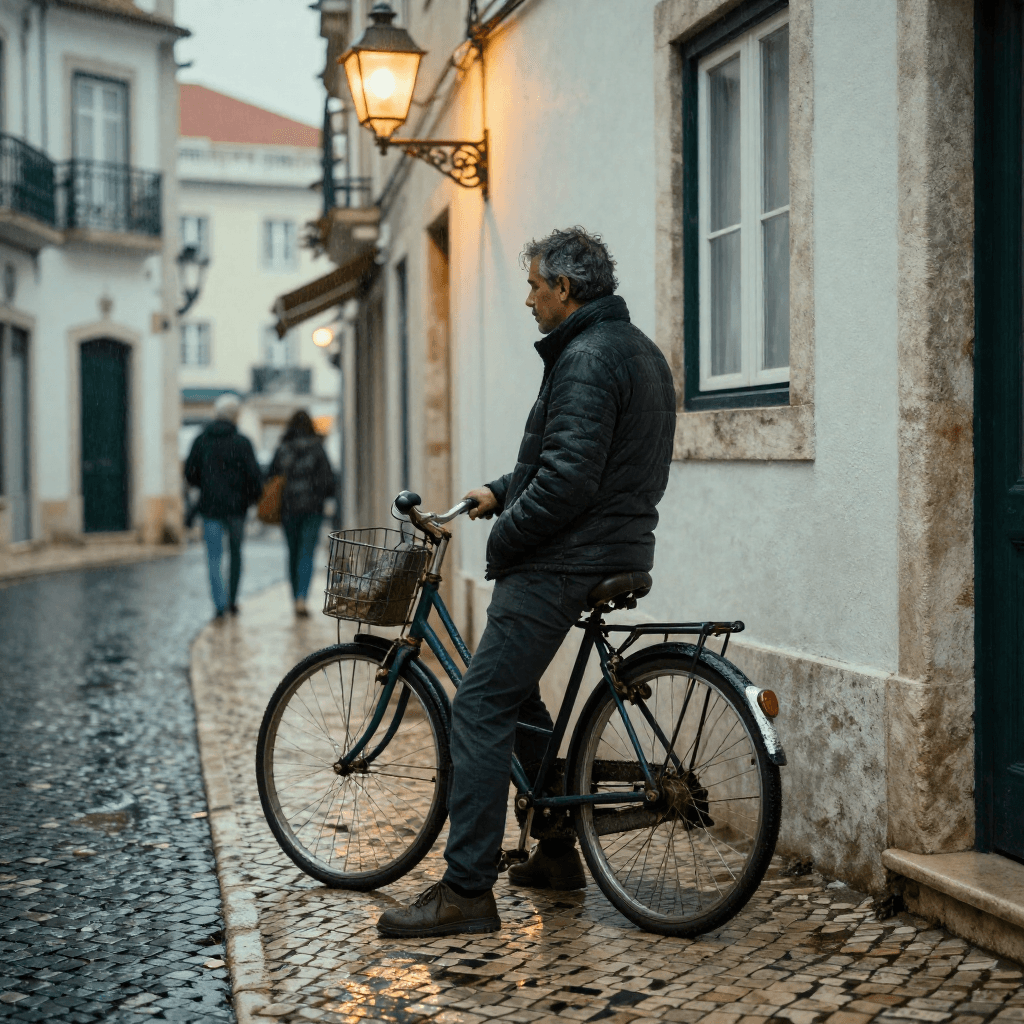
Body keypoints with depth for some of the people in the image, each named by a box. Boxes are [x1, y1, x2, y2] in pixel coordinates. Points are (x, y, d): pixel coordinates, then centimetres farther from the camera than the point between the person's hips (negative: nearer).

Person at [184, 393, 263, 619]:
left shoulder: (201, 441, 0)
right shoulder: (242, 443, -7)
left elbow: (190, 473, 3)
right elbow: (254, 476, -10)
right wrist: (254, 496, 8)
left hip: (209, 506, 1)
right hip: (235, 506, -1)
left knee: (214, 558, 1)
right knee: (235, 553, 17)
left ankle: (220, 604, -12)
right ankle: (232, 600, 21)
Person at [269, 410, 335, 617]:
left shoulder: (282, 450, 0)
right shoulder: (316, 448, -4)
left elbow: (271, 478, 2)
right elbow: (328, 478, -5)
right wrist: (322, 495, 14)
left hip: (288, 508, 2)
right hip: (312, 508, -2)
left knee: (293, 554, 15)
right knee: (307, 554, -2)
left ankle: (297, 599, 20)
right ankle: (301, 598, -20)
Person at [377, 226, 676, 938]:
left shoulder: (586, 359, -17)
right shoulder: (640, 351, 17)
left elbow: (567, 480, -26)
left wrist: (502, 538, -13)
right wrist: (502, 492, 19)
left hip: (565, 560, -11)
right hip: (616, 550, 11)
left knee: (481, 709, -10)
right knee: (515, 692, 22)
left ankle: (467, 891, -11)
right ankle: (556, 852, 27)